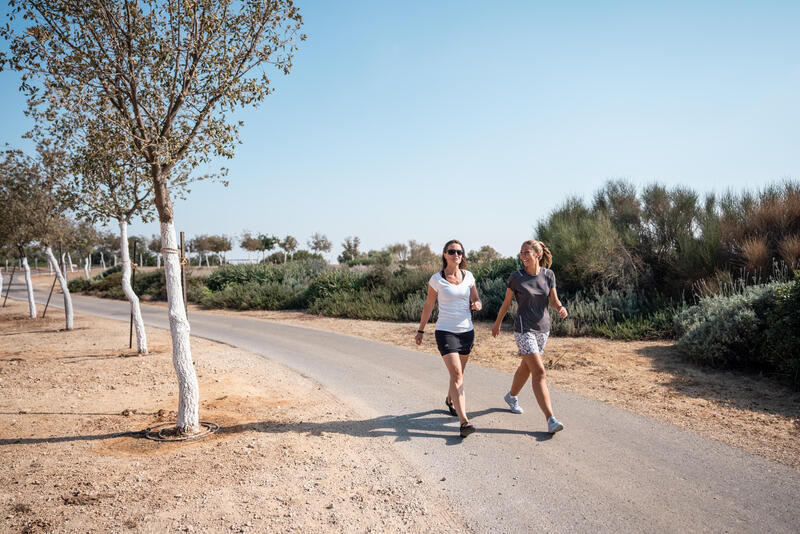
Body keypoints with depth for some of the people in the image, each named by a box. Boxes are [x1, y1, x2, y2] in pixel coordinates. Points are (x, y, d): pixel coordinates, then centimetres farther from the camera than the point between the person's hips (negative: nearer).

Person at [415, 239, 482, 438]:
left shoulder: (468, 276, 4)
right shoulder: (436, 279, -5)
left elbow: (477, 301, 13)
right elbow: (428, 306, 4)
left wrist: (476, 305, -12)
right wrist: (420, 330, 10)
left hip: (467, 331, 4)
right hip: (445, 332, -4)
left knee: (458, 372, 19)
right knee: (457, 375, -15)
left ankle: (450, 399, 48)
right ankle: (464, 422, -19)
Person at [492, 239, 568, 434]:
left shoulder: (548, 275, 1)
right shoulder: (516, 277, -8)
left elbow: (553, 300, 6)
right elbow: (506, 302, 4)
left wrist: (560, 308, -17)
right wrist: (497, 323, 14)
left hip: (543, 328, 5)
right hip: (524, 329, -5)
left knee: (526, 367, 20)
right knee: (539, 372, -14)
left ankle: (511, 396, 46)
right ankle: (550, 419, -16)